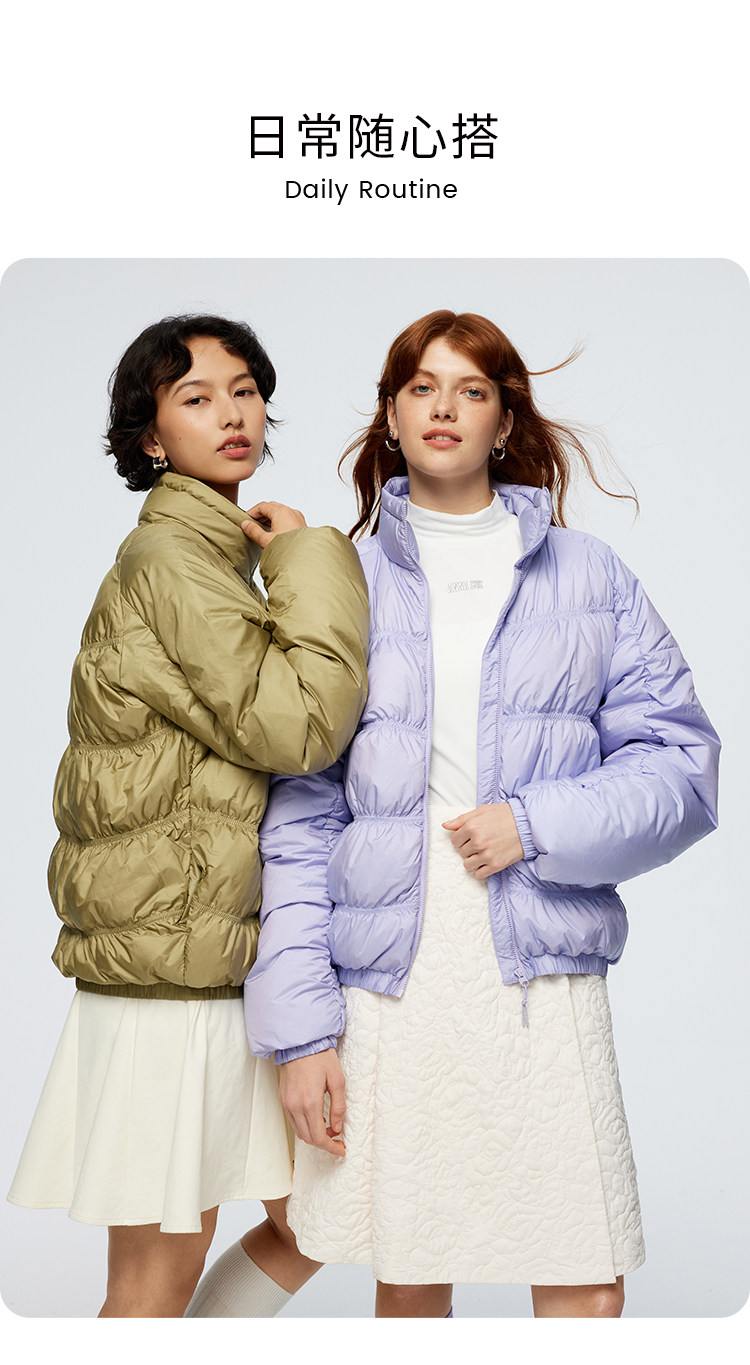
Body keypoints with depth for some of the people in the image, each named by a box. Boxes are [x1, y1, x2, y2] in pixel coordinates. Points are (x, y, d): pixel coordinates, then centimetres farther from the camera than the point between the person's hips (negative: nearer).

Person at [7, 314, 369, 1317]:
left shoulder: (211, 552, 17)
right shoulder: (170, 555, -13)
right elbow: (295, 724, -22)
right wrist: (309, 562, -12)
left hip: (228, 959, 10)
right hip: (169, 965, -10)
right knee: (158, 1276, 3)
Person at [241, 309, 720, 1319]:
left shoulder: (589, 576, 8)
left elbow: (680, 765, 6)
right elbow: (300, 818, 4)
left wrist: (536, 825, -10)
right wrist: (300, 1028, -2)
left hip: (544, 982, 0)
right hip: (387, 989, 0)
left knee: (587, 1290, 0)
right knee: (408, 1283, 10)